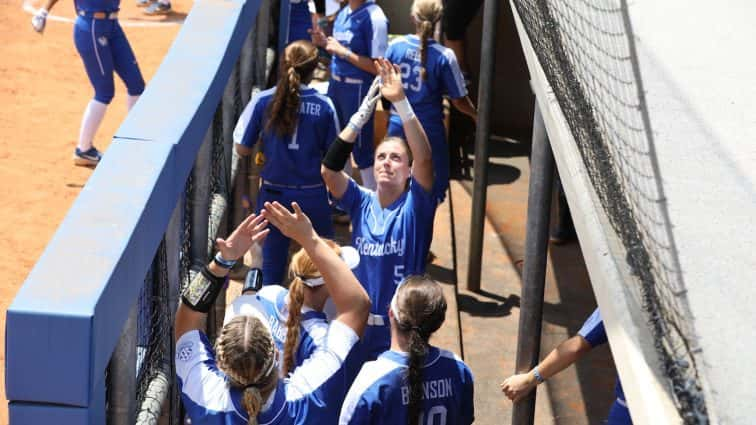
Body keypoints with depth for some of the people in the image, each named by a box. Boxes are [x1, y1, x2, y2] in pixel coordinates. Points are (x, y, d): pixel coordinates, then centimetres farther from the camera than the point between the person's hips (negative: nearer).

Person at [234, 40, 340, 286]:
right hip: (313, 196, -1)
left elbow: (242, 149, -3)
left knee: (272, 260, 12)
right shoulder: (324, 106, -11)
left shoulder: (263, 101, -10)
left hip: (274, 193, 1)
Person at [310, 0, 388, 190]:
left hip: (358, 89, -8)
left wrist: (343, 52, -21)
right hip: (336, 84, 9)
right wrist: (325, 42, -1)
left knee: (361, 149, 1)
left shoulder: (374, 17, -19)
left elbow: (378, 67, -21)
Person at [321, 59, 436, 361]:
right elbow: (329, 169, -15)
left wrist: (401, 102, -33)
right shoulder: (361, 203, 1)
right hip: (358, 323, 3)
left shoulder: (415, 206, -7)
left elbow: (425, 158, -24)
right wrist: (361, 115, -22)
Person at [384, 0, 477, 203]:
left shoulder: (395, 46, -8)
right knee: (436, 185, 12)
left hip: (398, 125, 4)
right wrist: (476, 115, 10)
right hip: (429, 129, -4)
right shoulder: (444, 56, -18)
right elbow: (459, 100, -10)